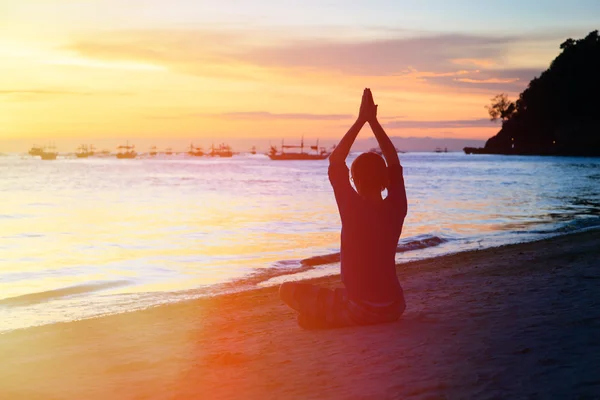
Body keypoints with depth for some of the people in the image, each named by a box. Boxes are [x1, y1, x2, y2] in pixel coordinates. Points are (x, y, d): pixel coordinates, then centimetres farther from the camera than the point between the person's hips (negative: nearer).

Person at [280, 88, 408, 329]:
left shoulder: (353, 208, -16)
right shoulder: (396, 209, -5)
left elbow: (334, 162, -6)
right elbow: (394, 163, 9)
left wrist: (360, 121, -3)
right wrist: (373, 121, 9)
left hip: (358, 311, -5)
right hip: (393, 308, 5)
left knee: (288, 290, 9)